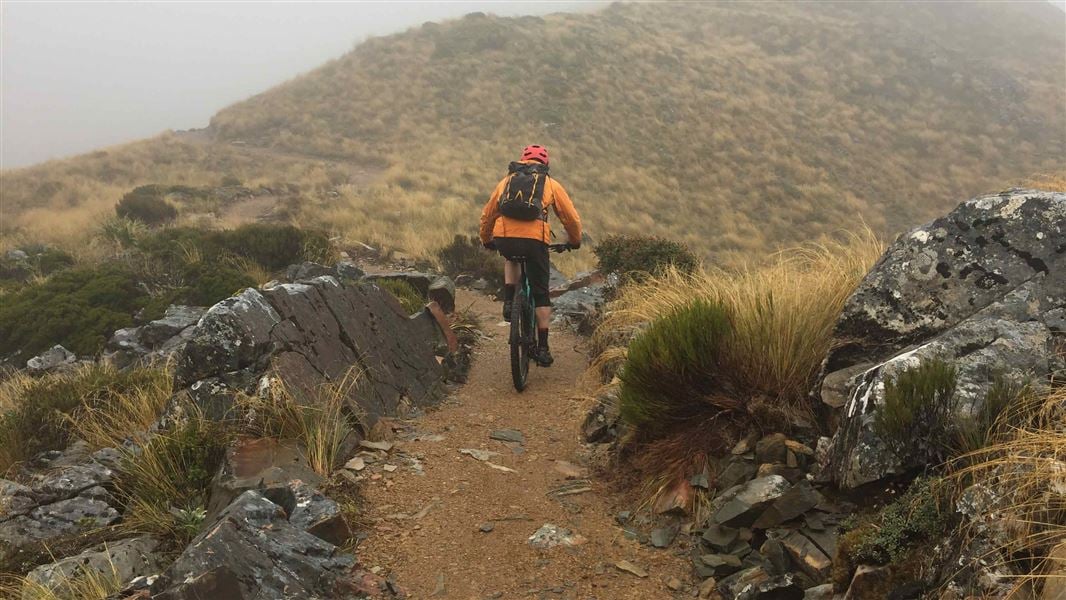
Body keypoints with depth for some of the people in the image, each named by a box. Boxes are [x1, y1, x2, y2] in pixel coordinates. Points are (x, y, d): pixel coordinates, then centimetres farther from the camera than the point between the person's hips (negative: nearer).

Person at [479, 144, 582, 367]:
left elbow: (487, 215, 29)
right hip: (535, 240, -2)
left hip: (504, 239, 2)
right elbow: (572, 218, 19)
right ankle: (542, 349, 12)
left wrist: (486, 240, 46)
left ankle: (509, 302, 20)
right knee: (541, 295, 12)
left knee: (511, 259, 39)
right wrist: (575, 241, 37)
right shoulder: (551, 184, 18)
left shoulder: (506, 181, 24)